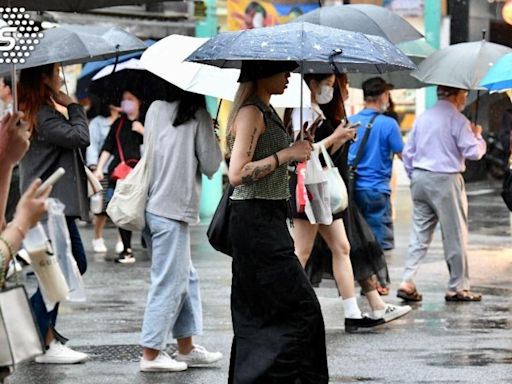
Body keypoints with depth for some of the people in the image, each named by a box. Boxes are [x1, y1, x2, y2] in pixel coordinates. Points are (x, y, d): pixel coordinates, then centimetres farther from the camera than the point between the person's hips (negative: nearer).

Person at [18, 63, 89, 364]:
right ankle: (46, 345, -1)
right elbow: (80, 137, -20)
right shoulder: (43, 115, -16)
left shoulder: (36, 113, 17)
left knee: (76, 263, 15)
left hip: (55, 202, 11)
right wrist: (73, 106, -6)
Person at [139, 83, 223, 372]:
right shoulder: (198, 115, -8)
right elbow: (210, 165, -6)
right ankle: (152, 353, 1)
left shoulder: (155, 109, 9)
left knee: (186, 278, 16)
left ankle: (187, 347, 21)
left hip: (153, 205, 7)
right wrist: (215, 140, 12)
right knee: (169, 282, -1)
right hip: (174, 210, -7)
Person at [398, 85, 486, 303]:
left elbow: (408, 152, 12)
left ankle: (407, 283, 0)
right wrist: (477, 135, 5)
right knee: (455, 236, 3)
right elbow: (473, 152, -13)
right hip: (445, 181, -6)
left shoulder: (423, 118, 11)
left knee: (420, 234, 8)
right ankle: (457, 288, 9)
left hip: (420, 179, 6)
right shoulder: (457, 120, -10)